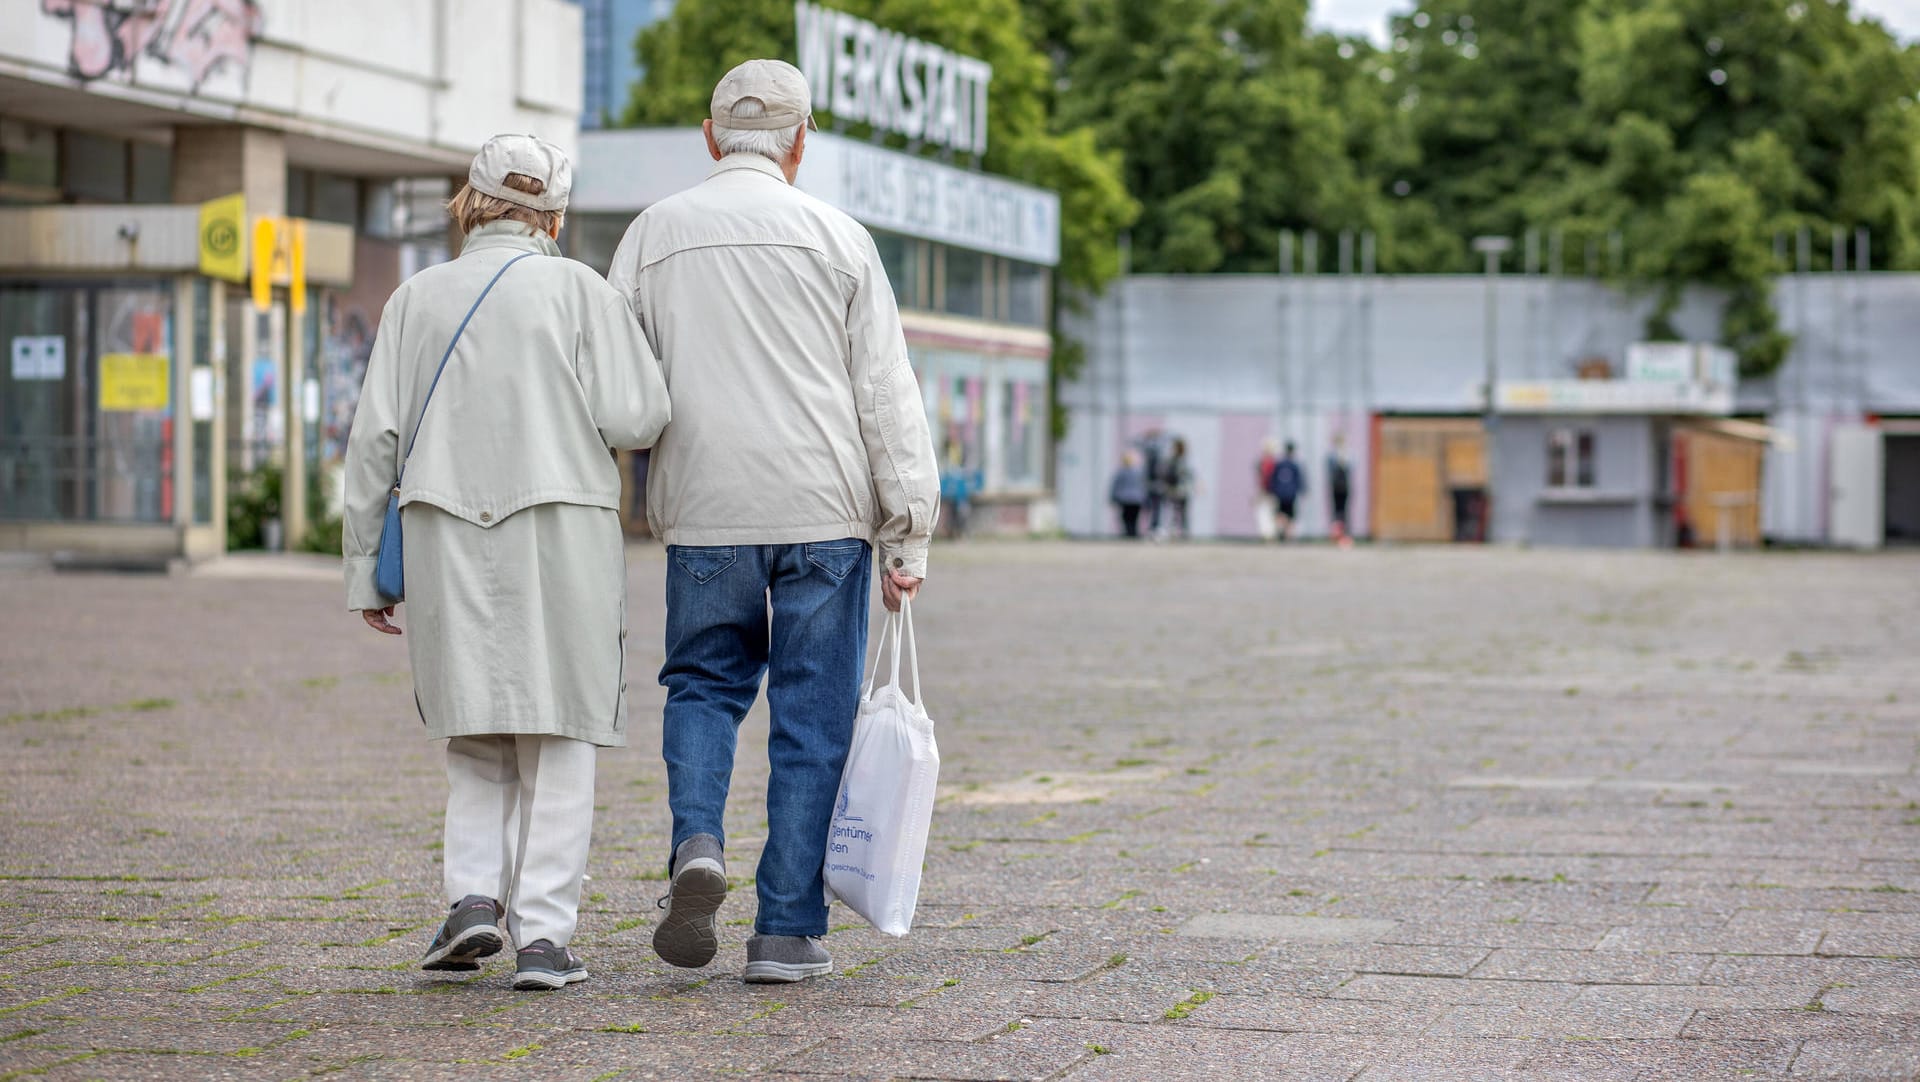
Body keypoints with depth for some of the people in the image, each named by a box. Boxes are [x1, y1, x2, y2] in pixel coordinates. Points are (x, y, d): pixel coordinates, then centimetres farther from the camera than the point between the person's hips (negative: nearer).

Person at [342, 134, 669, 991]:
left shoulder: (416, 299, 7)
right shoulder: (576, 290, 0)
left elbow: (376, 439, 3)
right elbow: (636, 419, -6)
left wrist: (364, 564, 8)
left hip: (446, 537, 2)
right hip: (560, 534, -2)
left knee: (477, 736, 16)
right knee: (555, 739, 4)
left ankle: (474, 894, -1)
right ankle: (543, 935, -1)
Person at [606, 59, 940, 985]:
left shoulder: (654, 235, 6)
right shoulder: (838, 239, 2)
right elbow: (888, 394, 0)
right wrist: (908, 535, 2)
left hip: (705, 511, 1)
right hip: (823, 512, -1)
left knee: (704, 682, 18)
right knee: (812, 715, 4)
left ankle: (697, 842, -9)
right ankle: (787, 932, 3)